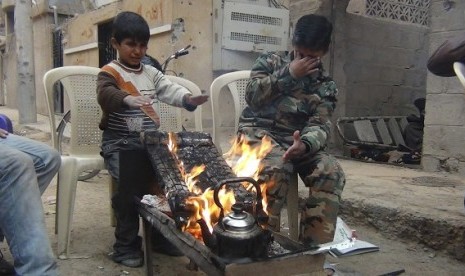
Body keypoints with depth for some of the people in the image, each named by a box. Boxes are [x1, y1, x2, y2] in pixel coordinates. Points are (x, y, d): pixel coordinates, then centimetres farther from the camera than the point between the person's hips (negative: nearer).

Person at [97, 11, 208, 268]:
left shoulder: (151, 73, 15)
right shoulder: (110, 72, -3)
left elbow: (170, 90, 1)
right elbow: (105, 95, -24)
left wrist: (188, 98, -22)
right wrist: (128, 98, -47)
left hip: (150, 140, 5)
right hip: (120, 142, -5)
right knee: (131, 180, -28)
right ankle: (125, 246, -10)